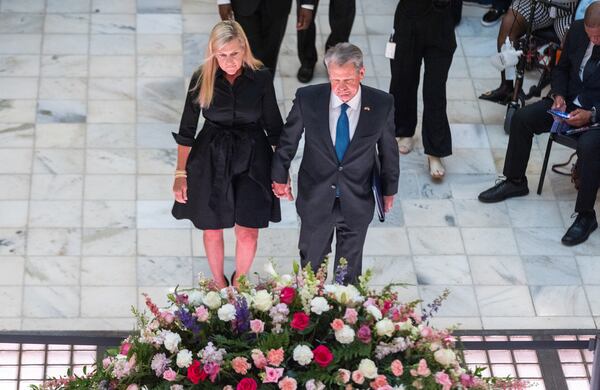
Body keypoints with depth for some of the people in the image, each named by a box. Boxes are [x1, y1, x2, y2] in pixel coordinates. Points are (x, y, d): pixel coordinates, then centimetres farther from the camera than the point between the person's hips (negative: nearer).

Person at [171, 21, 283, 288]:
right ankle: (219, 284, 35)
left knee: (248, 233, 1)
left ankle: (239, 281, 29)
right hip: (211, 161, 0)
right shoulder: (202, 79, -7)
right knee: (213, 231, 10)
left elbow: (274, 126, 2)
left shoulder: (261, 78, -7)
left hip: (251, 160, 0)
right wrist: (180, 174, -3)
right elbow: (186, 130, -1)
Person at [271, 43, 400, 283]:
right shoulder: (307, 99, -18)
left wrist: (389, 189, 11)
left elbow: (388, 148, -1)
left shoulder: (382, 104, -17)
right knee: (311, 263, 20)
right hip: (316, 199, 0)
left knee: (350, 267, 20)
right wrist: (280, 176, 10)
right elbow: (288, 138, -1)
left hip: (357, 203, 0)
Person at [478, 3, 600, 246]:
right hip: (570, 103, 6)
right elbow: (561, 69, 13)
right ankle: (515, 182, 14)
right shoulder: (577, 31, -5)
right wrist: (558, 95, -5)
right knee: (522, 118, -7)